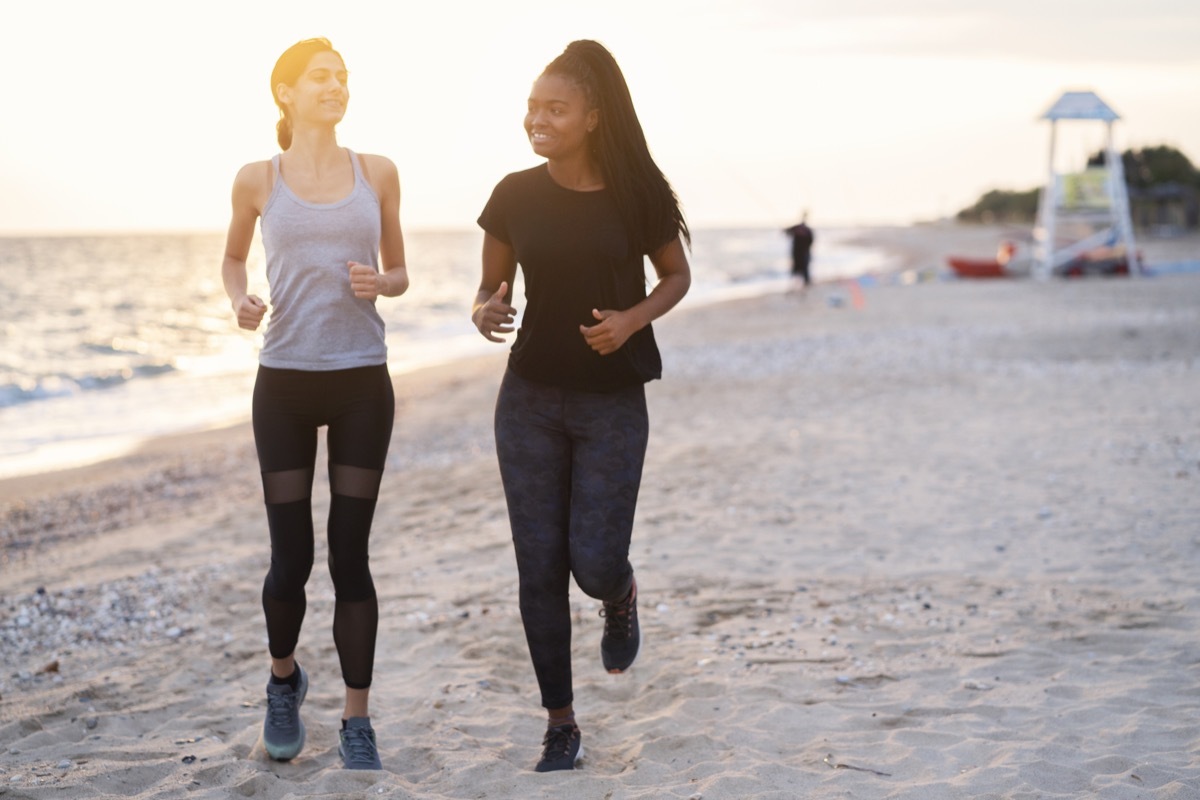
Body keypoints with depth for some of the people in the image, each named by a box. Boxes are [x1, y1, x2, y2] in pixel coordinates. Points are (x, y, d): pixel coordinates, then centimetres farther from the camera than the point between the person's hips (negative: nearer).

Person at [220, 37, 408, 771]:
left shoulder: (378, 173, 5)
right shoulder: (258, 180, 2)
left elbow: (400, 274, 13)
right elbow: (233, 258, 18)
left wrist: (379, 283, -9)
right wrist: (240, 300, -3)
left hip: (363, 381, 1)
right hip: (285, 383, -1)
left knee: (350, 555, 2)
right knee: (291, 558, 2)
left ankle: (358, 722, 12)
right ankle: (284, 679, 32)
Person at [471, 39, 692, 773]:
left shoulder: (635, 194, -7)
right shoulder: (516, 196, -4)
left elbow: (677, 275, 7)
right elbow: (493, 285, 7)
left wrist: (633, 319, -13)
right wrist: (484, 312, -17)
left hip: (612, 404, -2)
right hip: (530, 401, 2)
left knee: (594, 564, -7)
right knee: (540, 568, 2)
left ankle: (621, 595, 33)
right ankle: (562, 724, 16)